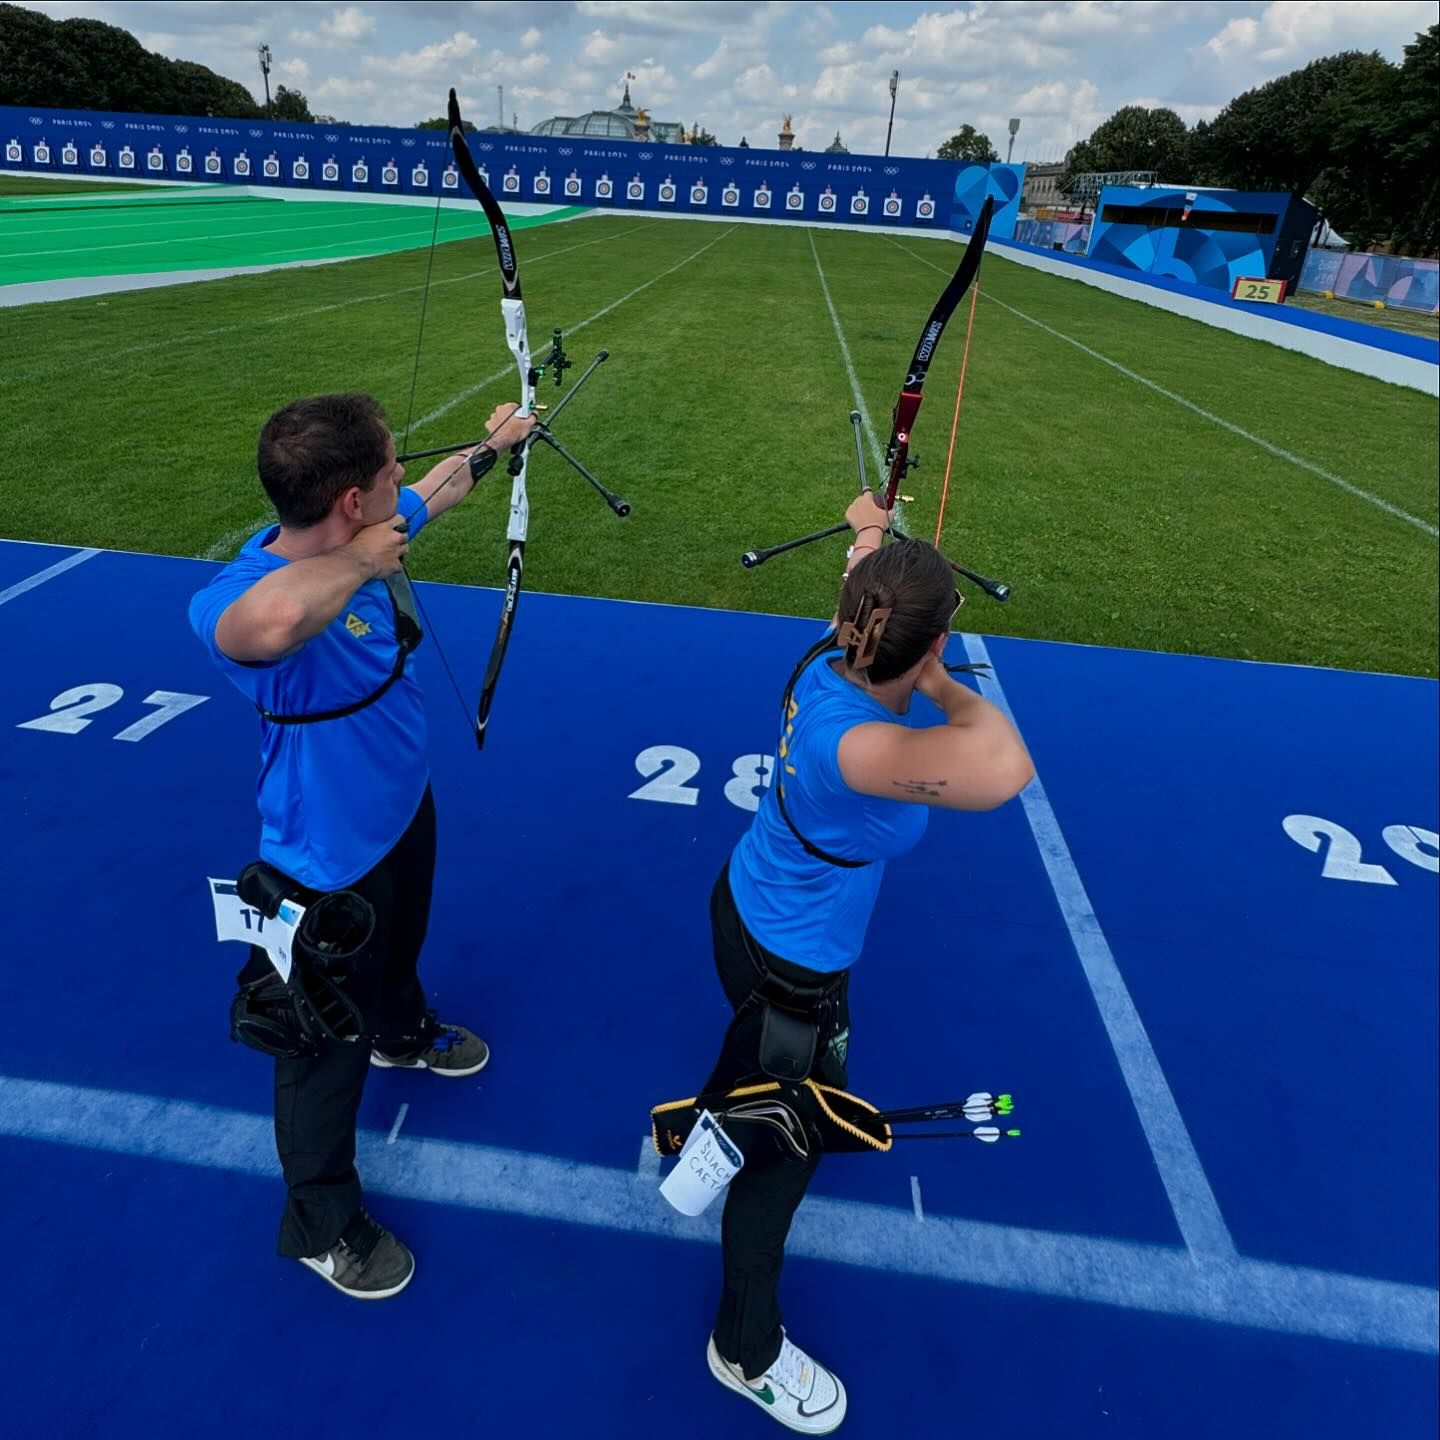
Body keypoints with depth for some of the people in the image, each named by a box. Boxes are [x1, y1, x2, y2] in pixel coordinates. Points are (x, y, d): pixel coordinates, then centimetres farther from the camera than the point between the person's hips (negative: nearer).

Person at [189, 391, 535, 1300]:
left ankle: (404, 1031, 70)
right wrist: (360, 560, -44)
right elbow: (268, 623, -65)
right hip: (330, 860, -7)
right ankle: (323, 1223, 40)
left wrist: (494, 445, 27)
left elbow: (438, 488, 8)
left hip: (402, 805, 8)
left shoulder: (364, 533, -14)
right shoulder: (237, 600, -38)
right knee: (329, 1041, 14)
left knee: (401, 943, 36)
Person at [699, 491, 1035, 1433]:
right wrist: (953, 691, -35)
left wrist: (870, 532, 27)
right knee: (786, 1146, 16)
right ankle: (748, 1352, 44)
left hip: (747, 905, 8)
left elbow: (868, 587, 5)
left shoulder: (832, 661, -18)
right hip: (791, 969, -8)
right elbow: (1004, 772, -57)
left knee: (762, 1048, 38)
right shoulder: (851, 741, -42)